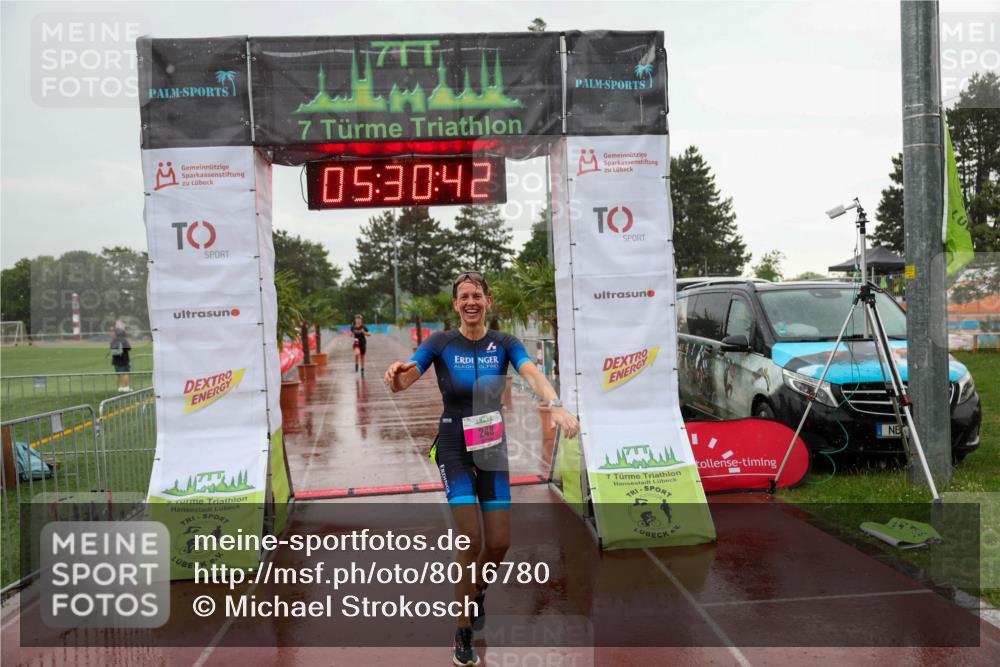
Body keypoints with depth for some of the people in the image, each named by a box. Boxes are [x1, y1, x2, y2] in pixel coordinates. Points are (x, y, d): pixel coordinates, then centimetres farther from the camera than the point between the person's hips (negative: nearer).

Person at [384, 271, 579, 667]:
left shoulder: (505, 344, -2)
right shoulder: (440, 343, -6)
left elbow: (532, 374, -21)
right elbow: (401, 382, -17)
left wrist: (556, 406, -41)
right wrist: (395, 376, -42)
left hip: (492, 448, 3)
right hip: (454, 448, -2)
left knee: (499, 543, 4)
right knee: (471, 541, -11)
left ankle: (477, 592, 38)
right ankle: (463, 634, 7)